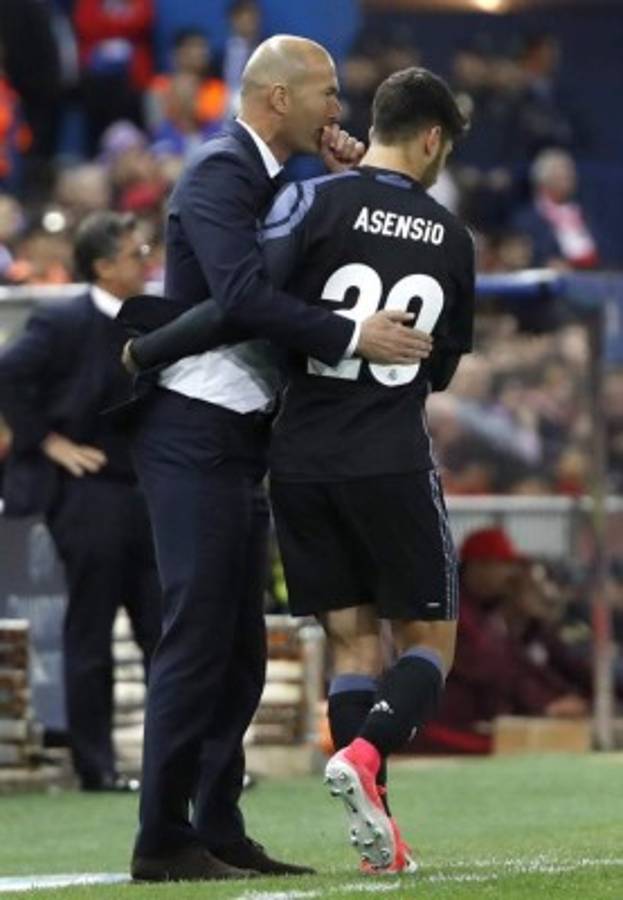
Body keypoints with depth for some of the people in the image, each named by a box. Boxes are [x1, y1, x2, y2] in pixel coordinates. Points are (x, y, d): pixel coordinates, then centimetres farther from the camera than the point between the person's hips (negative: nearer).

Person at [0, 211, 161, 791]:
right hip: (88, 497, -7)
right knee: (90, 637, 1)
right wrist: (49, 442, -16)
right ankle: (95, 766, 6)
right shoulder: (63, 324, -10)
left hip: (147, 494, 7)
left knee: (166, 632, 5)